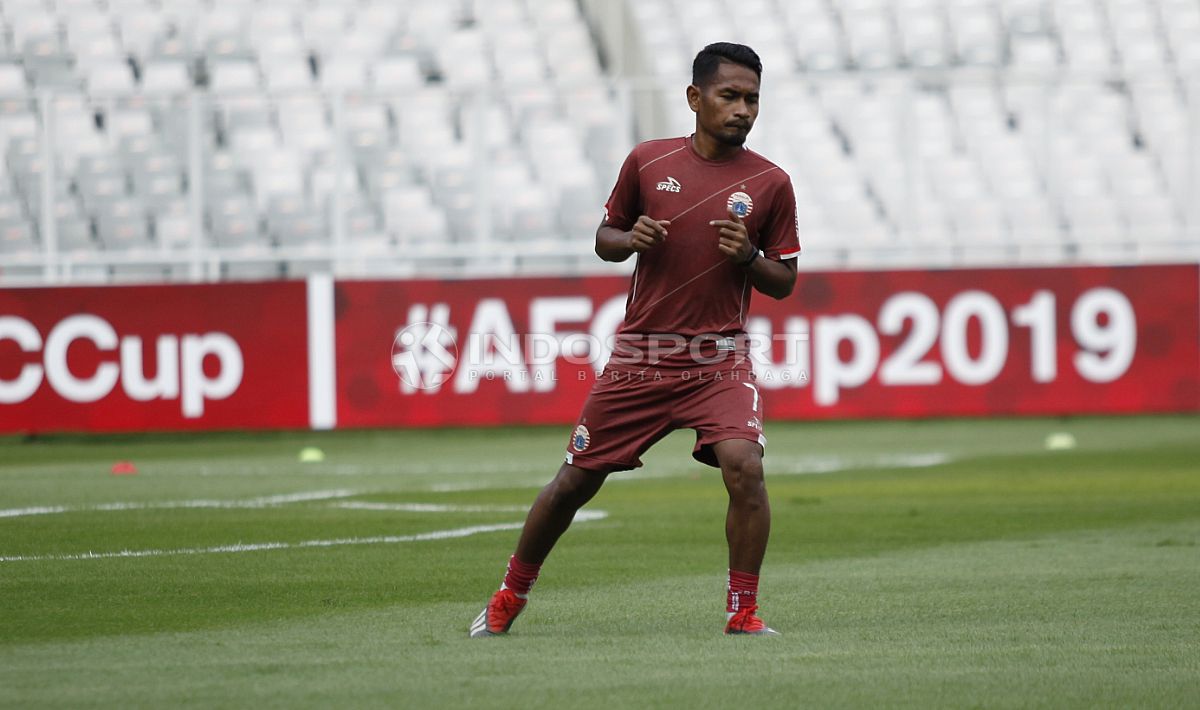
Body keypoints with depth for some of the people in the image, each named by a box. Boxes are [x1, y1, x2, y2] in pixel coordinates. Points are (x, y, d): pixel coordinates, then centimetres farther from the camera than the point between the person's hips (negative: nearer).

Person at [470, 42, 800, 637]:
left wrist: (748, 257, -14)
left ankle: (743, 611, -12)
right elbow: (604, 240, 14)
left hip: (720, 358, -1)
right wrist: (629, 240, -8)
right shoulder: (648, 162, 3)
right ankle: (509, 598, 28)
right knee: (575, 480, 7)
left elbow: (784, 282, 6)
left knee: (743, 465, -25)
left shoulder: (771, 183, 0)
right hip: (640, 355, 1)